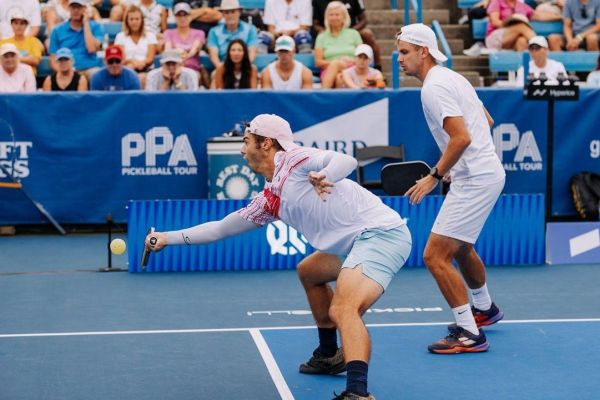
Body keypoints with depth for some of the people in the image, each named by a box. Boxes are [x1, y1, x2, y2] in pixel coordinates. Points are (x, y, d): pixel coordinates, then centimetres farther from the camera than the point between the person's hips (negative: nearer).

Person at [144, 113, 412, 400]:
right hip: (355, 243, 10)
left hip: (382, 232, -10)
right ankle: (329, 356, 41)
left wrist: (323, 177, -41)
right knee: (308, 272, 32)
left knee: (343, 309, -29)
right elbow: (220, 228, 26)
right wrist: (168, 238, 28)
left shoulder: (294, 159, -7)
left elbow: (347, 161, -21)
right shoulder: (268, 201, 17)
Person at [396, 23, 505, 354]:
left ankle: (470, 334, -5)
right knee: (460, 247, 29)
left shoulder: (433, 87, -17)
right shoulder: (452, 78, 13)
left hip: (474, 181, -11)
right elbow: (487, 121, 21)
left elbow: (462, 138, -26)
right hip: (486, 172, 11)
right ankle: (485, 309, 49)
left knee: (435, 256, -10)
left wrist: (435, 176, -17)